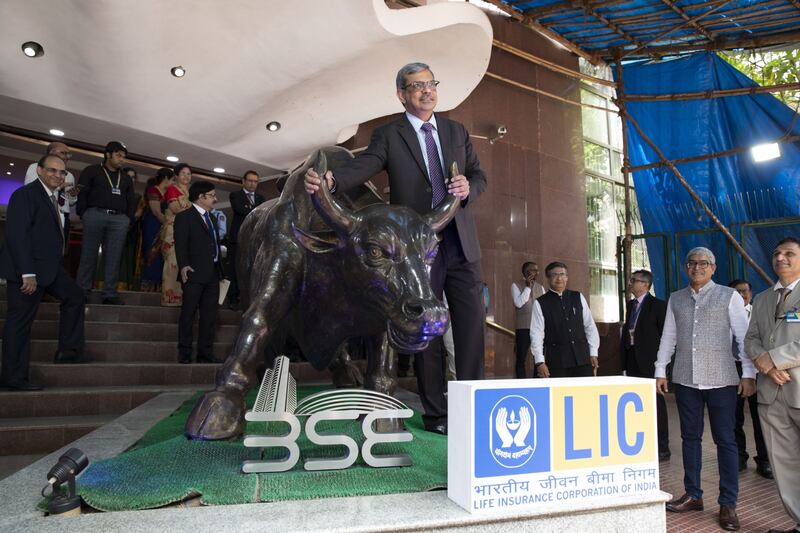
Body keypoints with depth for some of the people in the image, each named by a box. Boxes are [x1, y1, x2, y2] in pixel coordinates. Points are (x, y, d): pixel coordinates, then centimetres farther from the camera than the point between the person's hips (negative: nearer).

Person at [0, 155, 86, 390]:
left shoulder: (53, 198, 15)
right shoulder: (25, 194, -11)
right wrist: (27, 274, -23)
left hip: (49, 268, 9)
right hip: (27, 269, -9)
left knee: (75, 297, 12)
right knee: (20, 321, -3)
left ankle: (68, 352, 16)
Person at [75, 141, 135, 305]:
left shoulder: (126, 178, 24)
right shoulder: (91, 171, 11)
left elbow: (132, 201, 21)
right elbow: (81, 193, 4)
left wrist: (129, 219, 8)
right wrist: (84, 214, -5)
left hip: (119, 219, 3)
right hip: (95, 215, -3)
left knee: (114, 257, -2)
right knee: (89, 254, -4)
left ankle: (110, 293, 0)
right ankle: (82, 290, 2)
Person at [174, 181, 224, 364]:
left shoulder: (212, 218, 21)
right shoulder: (184, 217, -2)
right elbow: (180, 244, -12)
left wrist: (220, 269, 13)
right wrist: (183, 265, -24)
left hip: (213, 274, 7)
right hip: (195, 273, -7)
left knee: (210, 315, 7)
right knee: (188, 313, -1)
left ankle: (205, 353, 12)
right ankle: (184, 353, 5)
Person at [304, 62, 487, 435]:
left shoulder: (456, 131, 16)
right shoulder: (388, 136, 3)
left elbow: (479, 174, 16)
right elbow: (363, 166, -13)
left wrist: (468, 186, -8)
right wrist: (331, 180, -34)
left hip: (461, 243, 4)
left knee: (472, 322, 1)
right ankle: (435, 413, 14)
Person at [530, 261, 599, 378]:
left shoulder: (578, 297, 10)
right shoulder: (539, 304, 0)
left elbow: (590, 326, 11)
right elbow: (537, 334, -4)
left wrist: (593, 353, 6)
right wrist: (540, 362, -11)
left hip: (582, 359, 3)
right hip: (556, 361, -3)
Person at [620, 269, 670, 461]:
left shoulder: (657, 305, -7)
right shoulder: (631, 305, 14)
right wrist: (624, 357, 9)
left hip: (650, 361, -7)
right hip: (632, 360, 7)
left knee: (656, 404, 2)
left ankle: (662, 448, 12)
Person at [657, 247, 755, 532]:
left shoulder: (729, 296, 1)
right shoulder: (675, 299, 10)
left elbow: (744, 337, -2)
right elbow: (668, 337, 12)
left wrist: (748, 373, -8)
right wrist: (660, 371, 9)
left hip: (720, 380, -3)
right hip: (685, 380, 3)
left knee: (725, 440, 2)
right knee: (690, 438, 10)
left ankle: (728, 503, 12)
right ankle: (692, 495, 21)